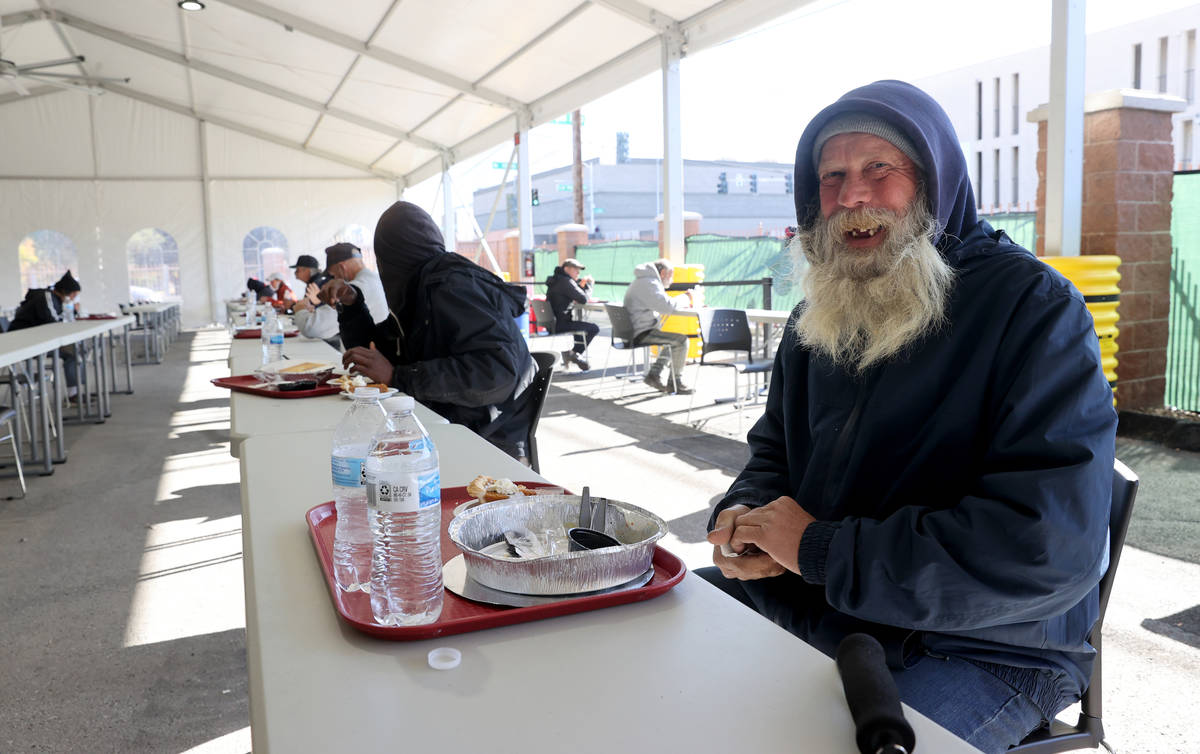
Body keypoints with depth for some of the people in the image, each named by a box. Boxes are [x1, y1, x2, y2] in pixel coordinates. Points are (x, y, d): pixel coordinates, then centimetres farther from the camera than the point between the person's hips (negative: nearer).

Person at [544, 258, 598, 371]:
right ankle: (575, 353, 4)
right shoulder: (565, 281, -15)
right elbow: (583, 299, -18)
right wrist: (589, 285, -1)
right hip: (560, 325, -10)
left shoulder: (555, 280, 17)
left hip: (552, 322, 10)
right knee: (594, 328, -8)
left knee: (580, 322, 32)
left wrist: (581, 284, 9)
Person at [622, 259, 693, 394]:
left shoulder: (642, 281, 19)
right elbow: (668, 306, -25)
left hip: (635, 331, 11)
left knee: (673, 339, 24)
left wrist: (684, 300, 12)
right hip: (641, 333, -11)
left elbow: (662, 304, 25)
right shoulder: (649, 283, -16)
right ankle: (675, 382, -3)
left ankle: (653, 374, 19)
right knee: (681, 340, -15)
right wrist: (686, 298, -8)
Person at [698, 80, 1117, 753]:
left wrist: (820, 548, -22)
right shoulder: (817, 318, 8)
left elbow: (1049, 550, -25)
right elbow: (775, 453, 17)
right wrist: (744, 516, -9)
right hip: (806, 599, 6)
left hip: (978, 648, -6)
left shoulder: (1036, 310, -15)